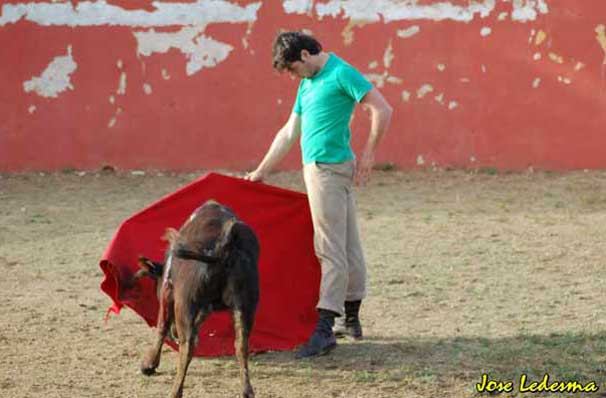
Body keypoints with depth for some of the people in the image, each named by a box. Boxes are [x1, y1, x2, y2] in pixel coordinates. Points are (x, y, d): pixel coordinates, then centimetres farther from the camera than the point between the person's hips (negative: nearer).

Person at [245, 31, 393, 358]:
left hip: (329, 168, -9)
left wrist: (368, 154, -11)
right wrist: (261, 171, 23)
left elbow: (382, 110, -16)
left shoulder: (341, 74, -10)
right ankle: (350, 320, 21)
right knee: (348, 245, 14)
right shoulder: (308, 84, 18)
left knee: (331, 249, -11)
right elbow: (289, 132, 23)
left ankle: (324, 330, -15)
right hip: (316, 169, 9)